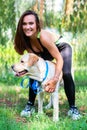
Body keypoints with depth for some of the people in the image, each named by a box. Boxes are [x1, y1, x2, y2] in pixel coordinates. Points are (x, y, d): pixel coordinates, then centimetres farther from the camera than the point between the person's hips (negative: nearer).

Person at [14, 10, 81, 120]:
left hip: (62, 48, -5)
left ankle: (72, 108, -12)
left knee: (66, 75, -24)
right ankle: (30, 105, 4)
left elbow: (59, 59, -36)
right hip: (46, 52, 6)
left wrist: (55, 80, -43)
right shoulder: (25, 39, -23)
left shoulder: (43, 37, -41)